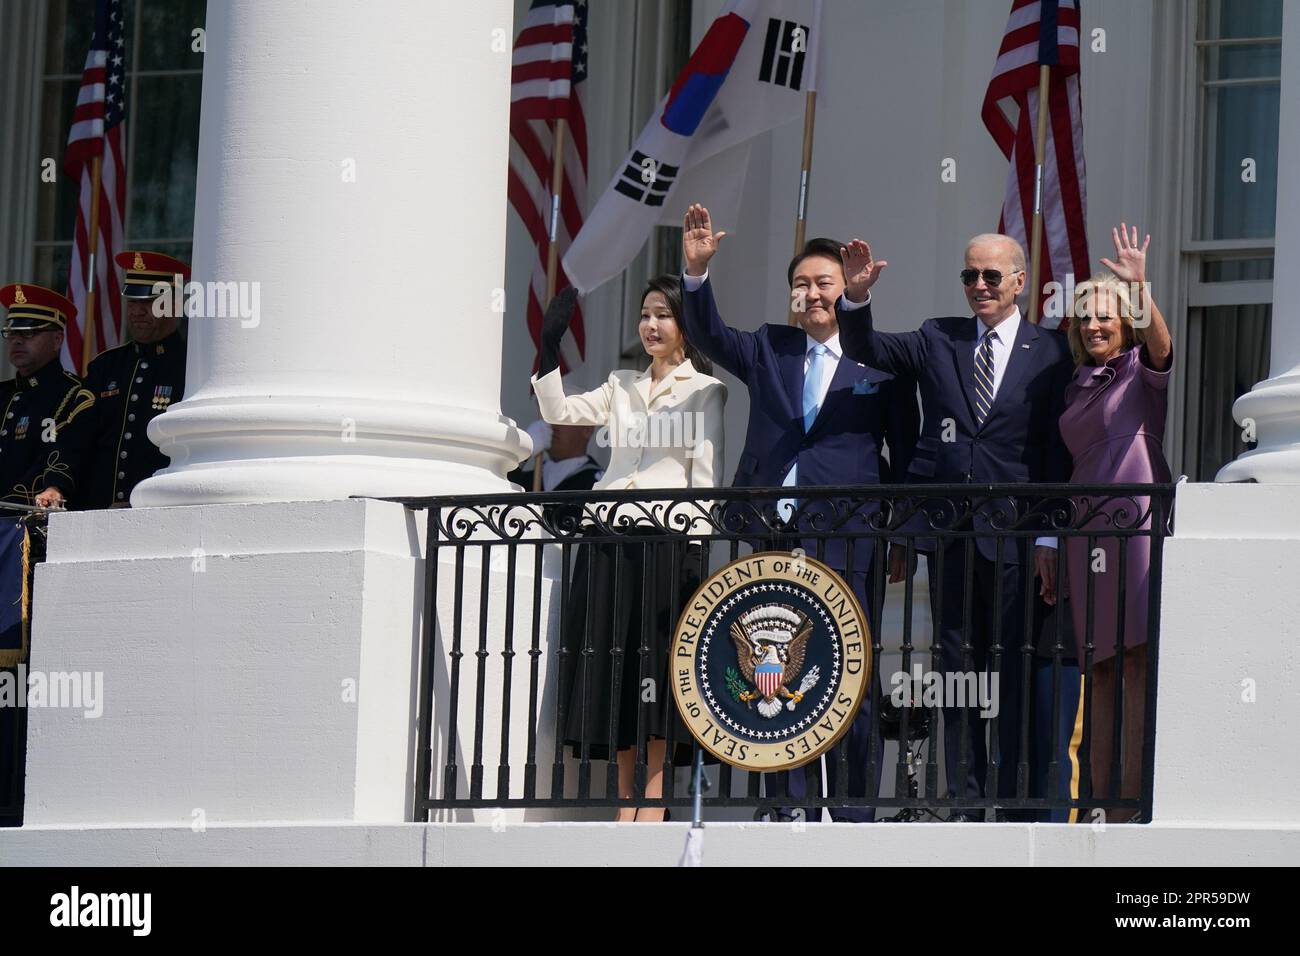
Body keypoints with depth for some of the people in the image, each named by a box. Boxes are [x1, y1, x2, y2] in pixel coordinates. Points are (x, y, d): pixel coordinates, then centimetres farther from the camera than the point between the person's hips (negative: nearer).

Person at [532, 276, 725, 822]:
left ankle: (653, 803, -8)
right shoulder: (622, 388, 19)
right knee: (613, 671, 2)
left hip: (666, 537, -5)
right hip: (611, 536, 5)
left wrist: (696, 550, -12)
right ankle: (625, 804, 5)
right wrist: (550, 346, 1)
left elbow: (706, 473, -3)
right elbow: (559, 412, 11)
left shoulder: (705, 391, 4)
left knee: (658, 667, -9)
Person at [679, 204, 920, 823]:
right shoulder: (769, 350, 17)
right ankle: (794, 814, 6)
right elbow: (710, 336, 3)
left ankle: (856, 817, 0)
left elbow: (906, 456, 6)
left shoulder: (882, 362, 6)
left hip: (846, 546, -4)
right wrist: (696, 272, -13)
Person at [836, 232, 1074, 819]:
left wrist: (1049, 539, -6)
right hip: (949, 535, 3)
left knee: (1013, 672, -4)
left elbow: (1059, 454, 0)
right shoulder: (938, 340, 13)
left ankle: (1012, 804, 0)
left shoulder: (1050, 353, 3)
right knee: (957, 669, 6)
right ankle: (964, 803, 10)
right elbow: (866, 350, 3)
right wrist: (857, 296, -16)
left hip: (1014, 535, -3)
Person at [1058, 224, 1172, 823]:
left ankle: (1132, 799, -17)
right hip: (1086, 528, 7)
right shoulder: (1078, 389, 20)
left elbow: (1160, 341, -21)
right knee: (1100, 671, 4)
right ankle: (1099, 801, 3)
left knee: (1137, 662, -12)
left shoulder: (1142, 371, 2)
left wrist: (1141, 287, -37)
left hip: (1135, 520, -6)